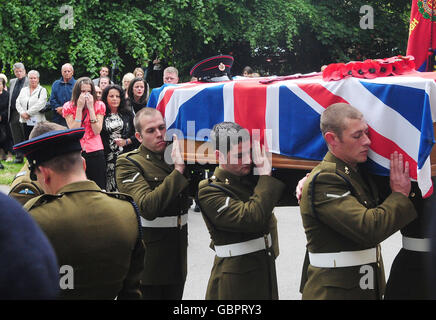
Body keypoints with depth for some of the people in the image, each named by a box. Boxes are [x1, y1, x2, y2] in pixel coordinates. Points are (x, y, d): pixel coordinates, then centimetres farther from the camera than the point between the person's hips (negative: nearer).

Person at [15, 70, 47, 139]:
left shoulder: (42, 90, 1)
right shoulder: (23, 90, 17)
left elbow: (40, 104, -12)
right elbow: (18, 103, 10)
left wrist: (28, 113, -14)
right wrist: (22, 113, -8)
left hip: (37, 121, -5)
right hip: (25, 121, 5)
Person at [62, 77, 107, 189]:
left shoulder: (99, 106, 3)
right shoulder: (69, 107, 1)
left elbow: (97, 131, -8)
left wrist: (90, 108, -12)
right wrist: (79, 108, -13)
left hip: (95, 151, 0)